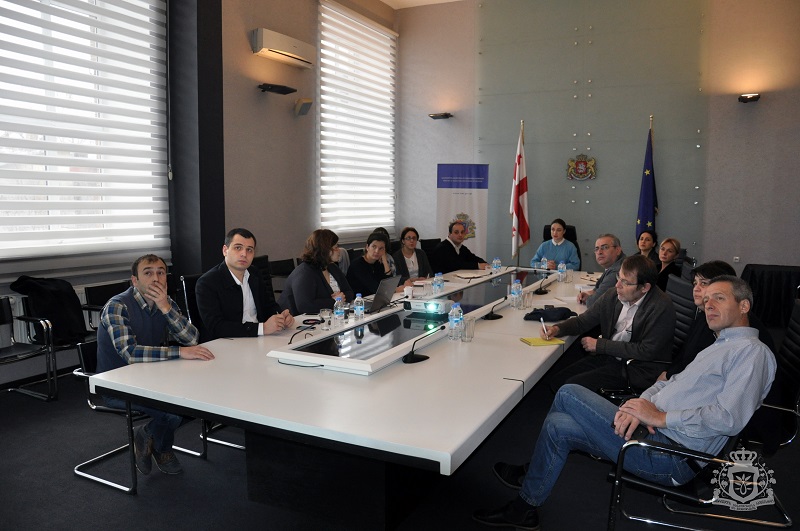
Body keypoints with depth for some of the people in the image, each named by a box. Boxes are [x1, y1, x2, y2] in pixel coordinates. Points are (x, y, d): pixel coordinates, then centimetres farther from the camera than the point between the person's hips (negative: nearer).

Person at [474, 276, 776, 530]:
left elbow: (729, 419, -24)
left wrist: (661, 417, -19)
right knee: (558, 425, 4)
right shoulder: (721, 346, 21)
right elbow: (672, 382, 20)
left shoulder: (752, 351, -11)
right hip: (655, 431, 10)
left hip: (671, 457, -10)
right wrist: (643, 402, -2)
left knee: (568, 395, -11)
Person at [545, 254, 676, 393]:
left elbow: (647, 351, -20)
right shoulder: (612, 296, 1)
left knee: (573, 386, -19)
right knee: (557, 381, -7)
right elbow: (584, 320, 12)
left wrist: (600, 345, -15)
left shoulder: (662, 307, -18)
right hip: (608, 358, 7)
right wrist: (557, 329, -9)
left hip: (637, 369, -6)